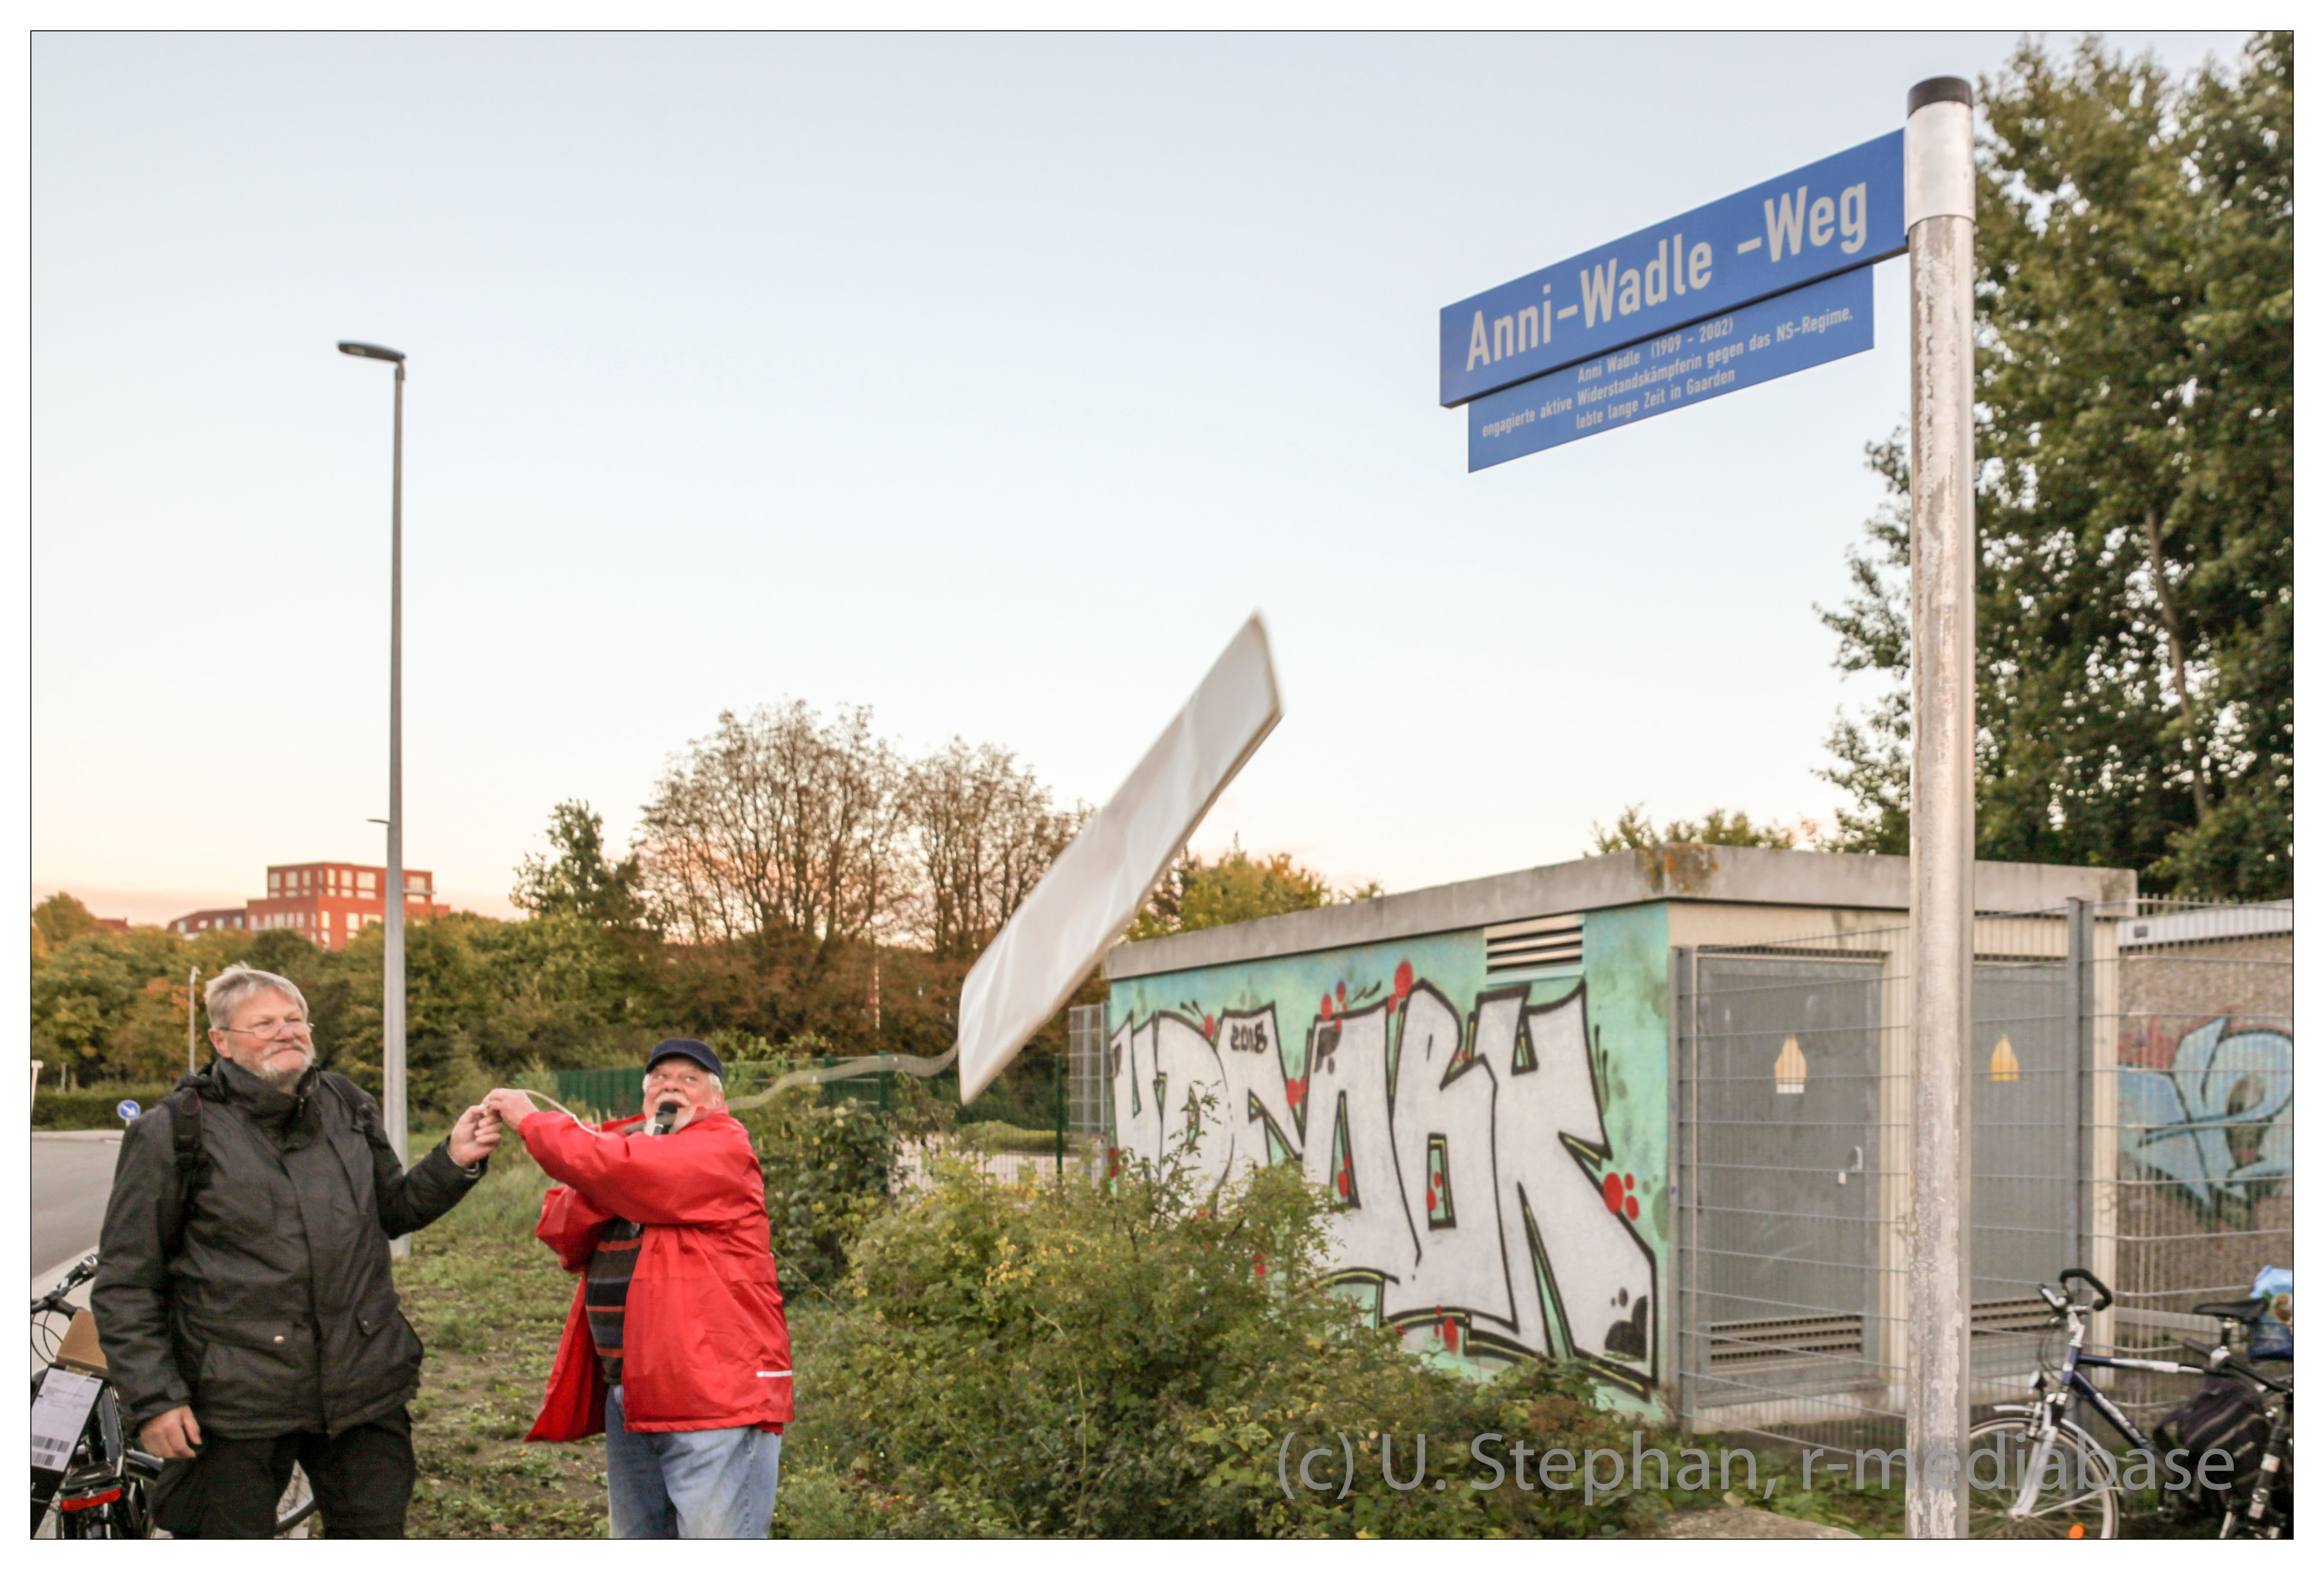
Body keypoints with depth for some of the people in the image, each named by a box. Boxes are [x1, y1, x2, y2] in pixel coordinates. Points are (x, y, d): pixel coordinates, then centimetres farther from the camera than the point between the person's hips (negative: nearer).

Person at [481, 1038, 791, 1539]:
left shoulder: (723, 1149, -7)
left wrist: (531, 1121, -7)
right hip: (629, 1396, 8)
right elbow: (561, 1234, 4)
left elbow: (620, 1172, -21)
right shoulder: (629, 1142, 16)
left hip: (715, 1398, -8)